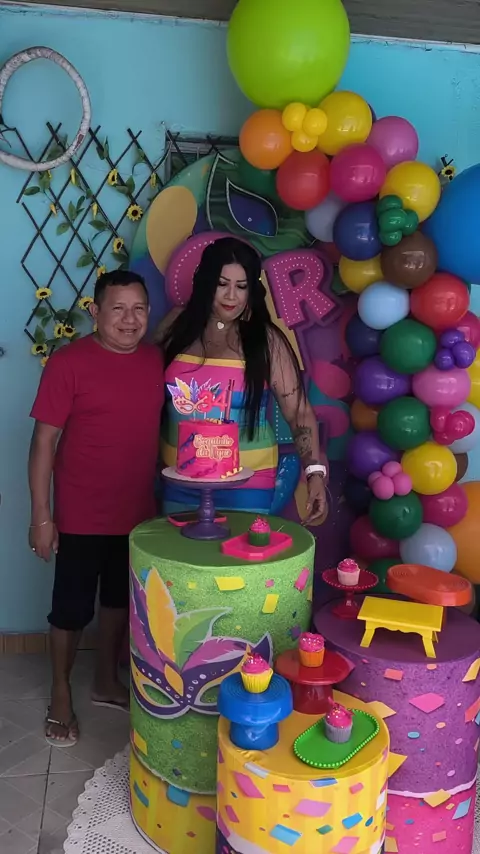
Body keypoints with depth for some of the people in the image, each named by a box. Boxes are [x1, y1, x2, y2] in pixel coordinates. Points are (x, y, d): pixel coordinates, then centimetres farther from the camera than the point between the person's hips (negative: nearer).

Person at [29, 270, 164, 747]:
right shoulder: (68, 363, -15)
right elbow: (44, 442, -12)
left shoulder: (157, 361, 0)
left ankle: (106, 681, 42)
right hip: (82, 516, -5)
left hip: (138, 512, 5)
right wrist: (41, 517, -12)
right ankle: (61, 696, 33)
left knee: (120, 599, 20)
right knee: (72, 608, 11)